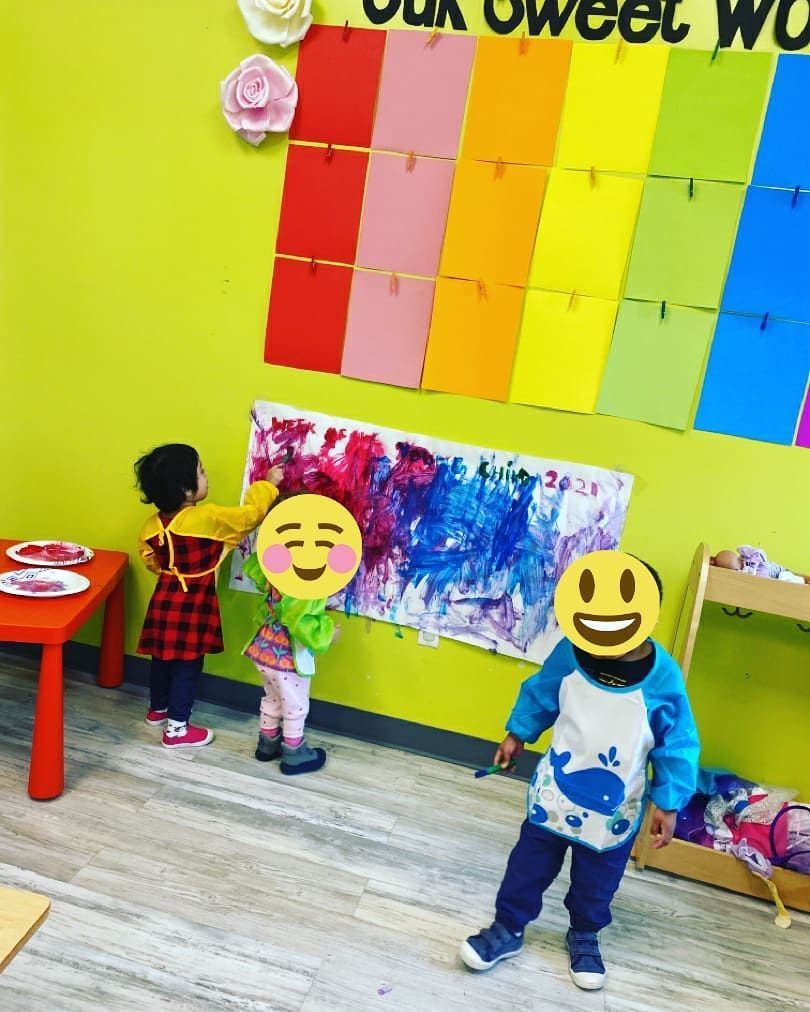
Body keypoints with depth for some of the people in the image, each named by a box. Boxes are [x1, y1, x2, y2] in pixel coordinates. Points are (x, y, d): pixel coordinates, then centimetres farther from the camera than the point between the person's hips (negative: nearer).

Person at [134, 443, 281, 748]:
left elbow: (150, 560, 11)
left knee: (162, 658, 22)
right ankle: (176, 728, 14)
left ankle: (157, 709, 42)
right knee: (187, 665, 5)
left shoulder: (153, 524, -2)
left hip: (165, 599, 7)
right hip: (193, 604, -7)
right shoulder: (208, 518, -23)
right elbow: (250, 515, -15)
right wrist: (267, 484, -2)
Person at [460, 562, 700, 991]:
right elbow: (539, 695, 1)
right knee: (528, 868, 18)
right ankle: (507, 929, 42)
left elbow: (677, 747, -12)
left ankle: (584, 937, 51)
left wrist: (667, 804, -7)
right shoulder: (571, 652, -21)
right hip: (553, 795, 1)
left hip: (614, 813, 0)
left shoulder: (663, 679, -26)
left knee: (595, 884, 23)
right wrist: (517, 734, 6)